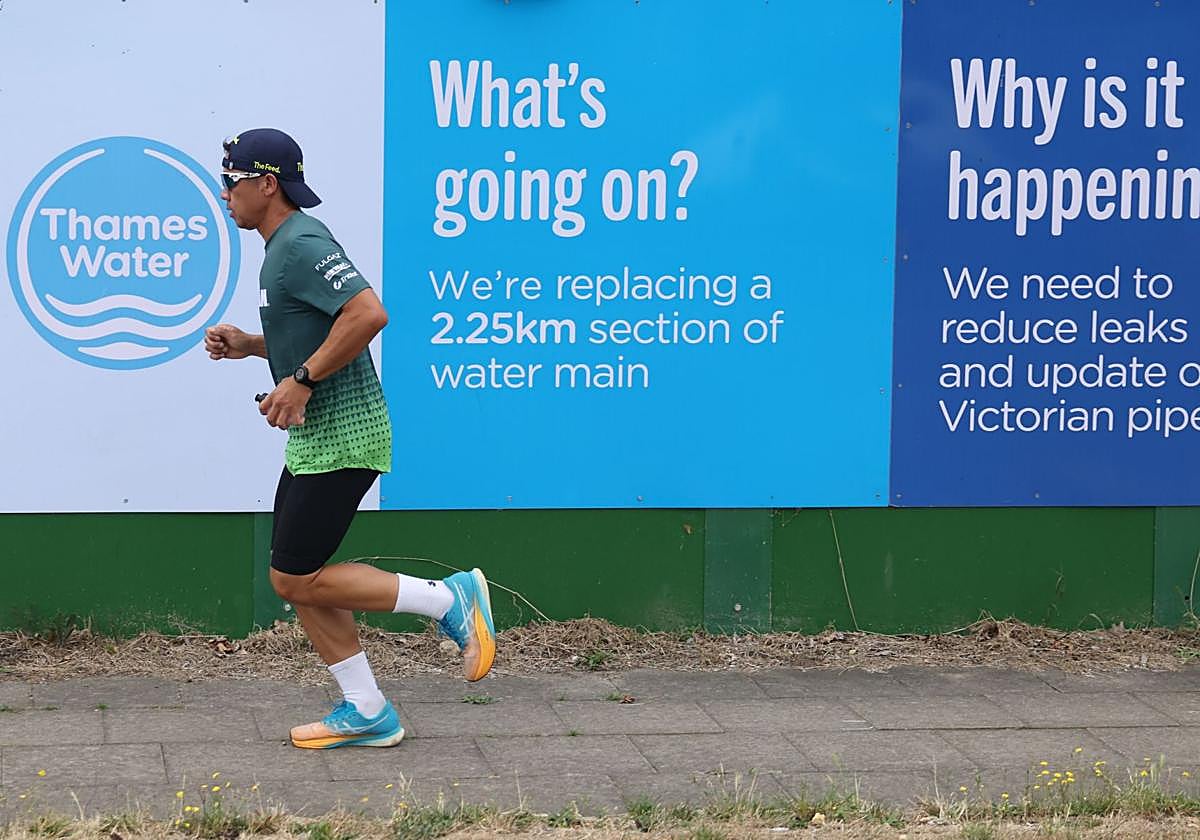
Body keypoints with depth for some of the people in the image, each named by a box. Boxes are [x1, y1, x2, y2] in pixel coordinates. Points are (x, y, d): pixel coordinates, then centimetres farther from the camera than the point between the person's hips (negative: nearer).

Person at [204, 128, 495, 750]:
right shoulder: (284, 245, 16)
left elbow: (367, 313, -30)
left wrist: (303, 380, -26)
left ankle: (450, 600, 1)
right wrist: (248, 344, 12)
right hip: (313, 440, 11)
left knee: (296, 579, -7)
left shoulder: (301, 245, -17)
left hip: (340, 437, -11)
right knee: (296, 578, 11)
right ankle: (365, 712, 17)